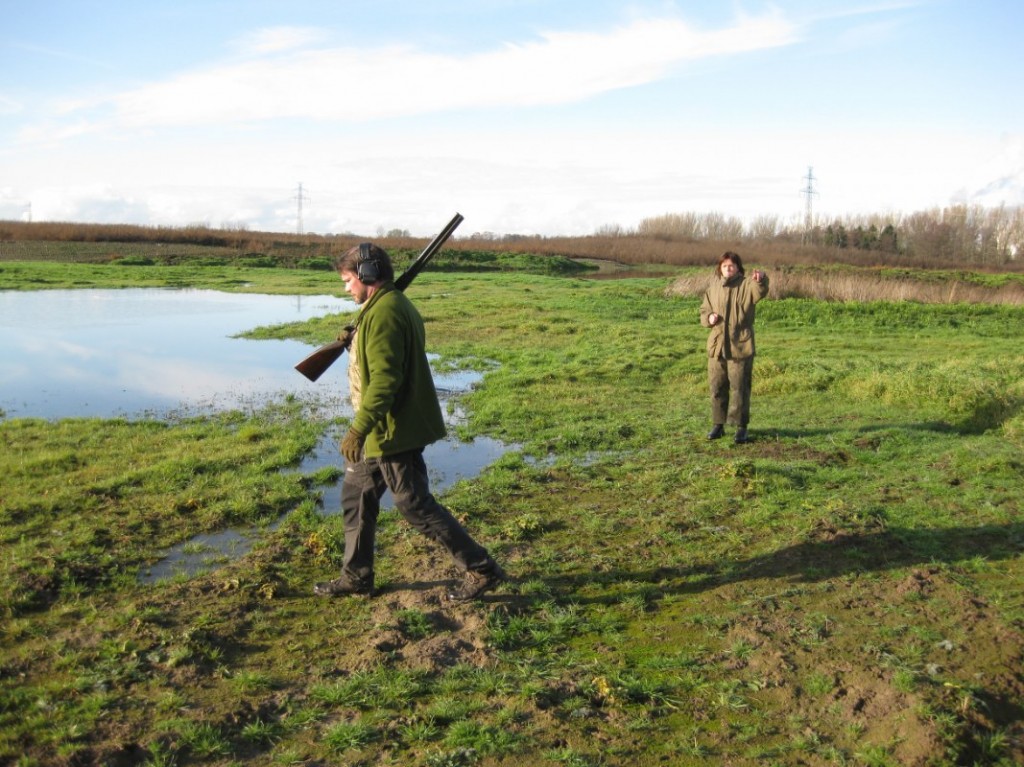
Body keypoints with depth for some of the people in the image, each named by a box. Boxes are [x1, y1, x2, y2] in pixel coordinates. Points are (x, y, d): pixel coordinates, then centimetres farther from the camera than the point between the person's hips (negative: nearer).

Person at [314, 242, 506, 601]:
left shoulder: (383, 313, -20)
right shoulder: (397, 305, 13)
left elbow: (384, 380, -27)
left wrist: (357, 430, -27)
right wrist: (354, 341, 10)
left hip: (393, 432, -11)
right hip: (385, 430, 11)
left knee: (416, 506, -2)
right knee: (355, 495, 18)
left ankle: (482, 570, 7)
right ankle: (356, 576, 29)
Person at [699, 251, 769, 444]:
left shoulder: (746, 285, -4)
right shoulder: (713, 287, 9)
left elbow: (759, 292, -27)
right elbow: (704, 310, 18)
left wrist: (761, 280, -49)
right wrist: (708, 318, -5)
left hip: (740, 345, -4)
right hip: (716, 345, 4)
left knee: (740, 388, 0)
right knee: (717, 387, 10)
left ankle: (741, 427, 9)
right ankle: (718, 424, 22)